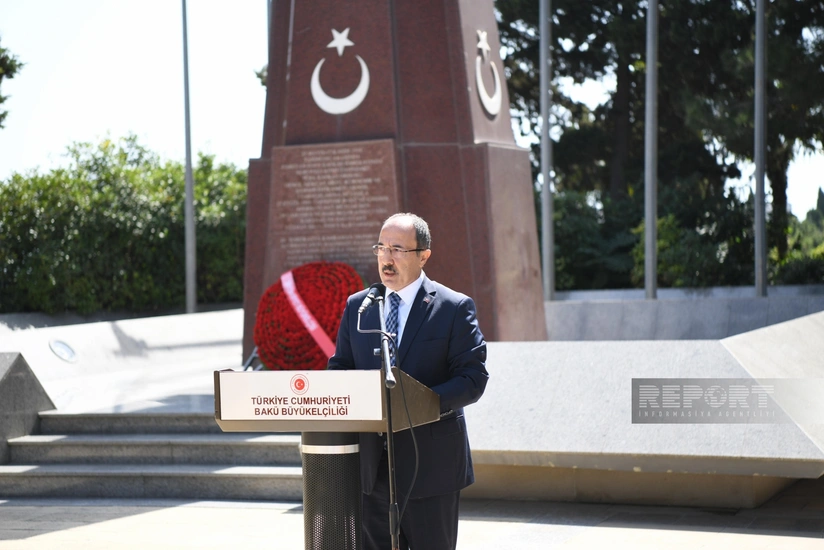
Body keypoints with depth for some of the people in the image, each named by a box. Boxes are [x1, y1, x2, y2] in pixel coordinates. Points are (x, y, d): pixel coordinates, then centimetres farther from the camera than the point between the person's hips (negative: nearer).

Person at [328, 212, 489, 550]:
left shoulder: (454, 308, -4)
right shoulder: (356, 306, 11)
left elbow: (474, 377, -9)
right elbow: (339, 368, 13)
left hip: (430, 462, -4)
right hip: (372, 465, 4)